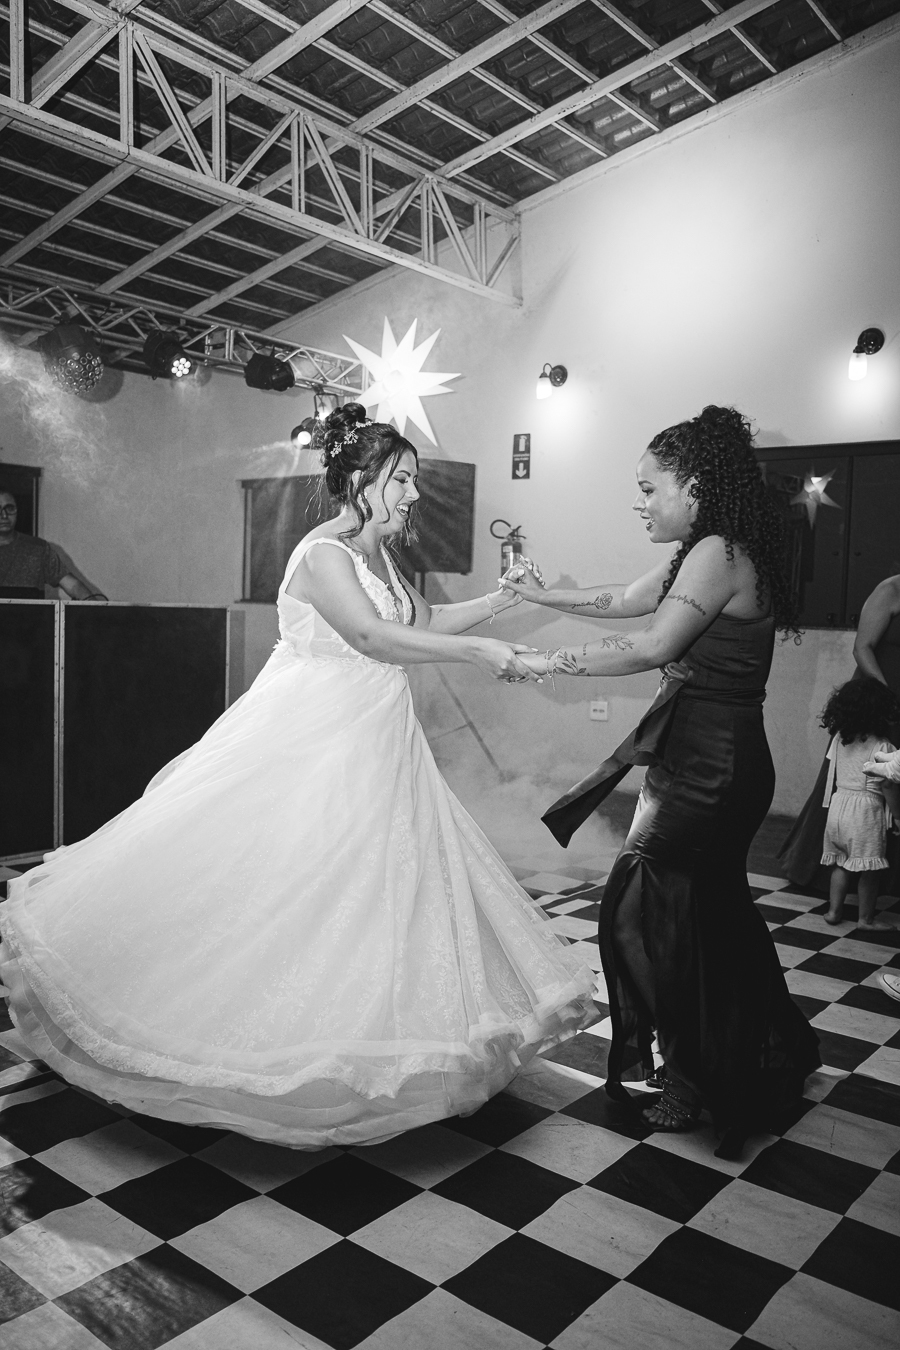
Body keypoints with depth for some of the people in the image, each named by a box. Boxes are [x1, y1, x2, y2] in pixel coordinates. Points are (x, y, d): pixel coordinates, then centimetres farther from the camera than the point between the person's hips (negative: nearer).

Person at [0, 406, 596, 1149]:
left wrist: (504, 597, 9)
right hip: (310, 744, -9)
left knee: (381, 884, 14)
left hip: (373, 749, 9)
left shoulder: (381, 556, 10)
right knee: (276, 886, 0)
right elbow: (374, 635, -26)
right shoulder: (323, 553, -17)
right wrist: (476, 652, -24)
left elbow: (429, 621, 16)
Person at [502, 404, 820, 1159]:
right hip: (699, 756, 10)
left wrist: (551, 664, -17)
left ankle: (688, 1074, 16)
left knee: (640, 911, -1)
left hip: (711, 765, -10)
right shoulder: (699, 557, 12)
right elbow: (621, 601, 22)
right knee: (710, 914, 19)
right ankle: (766, 1061, 38)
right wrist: (542, 596, 18)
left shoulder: (719, 552, -17)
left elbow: (651, 647, -25)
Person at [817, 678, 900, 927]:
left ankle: (834, 909, 19)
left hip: (839, 802, 5)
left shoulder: (839, 739, 3)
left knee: (840, 862, 15)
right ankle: (866, 917, 14)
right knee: (868, 868, 5)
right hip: (866, 812, -5)